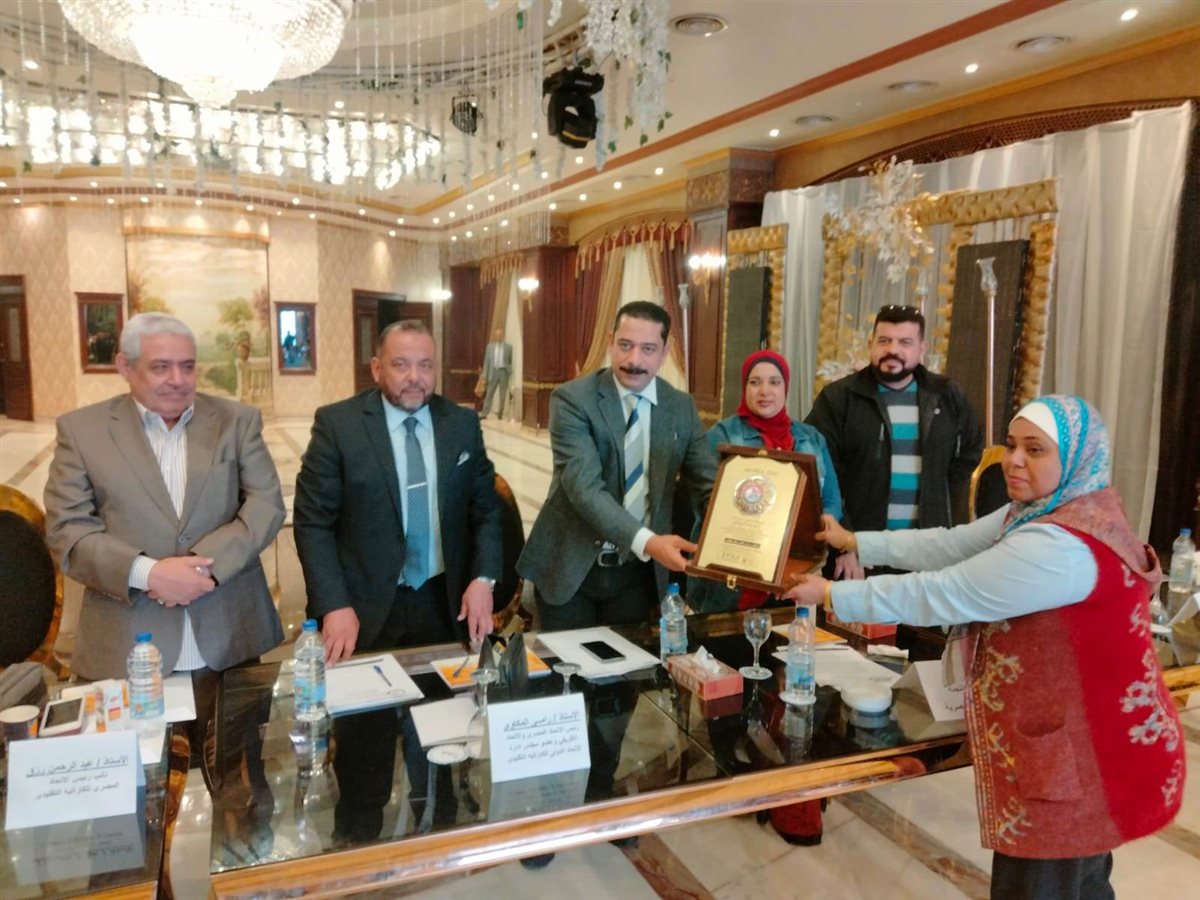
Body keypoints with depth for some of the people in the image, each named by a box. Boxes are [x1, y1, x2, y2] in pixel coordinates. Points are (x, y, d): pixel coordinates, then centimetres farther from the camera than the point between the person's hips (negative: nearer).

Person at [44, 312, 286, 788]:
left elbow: (266, 506, -3)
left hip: (228, 639, 1)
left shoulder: (238, 421, 4)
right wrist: (147, 572, -19)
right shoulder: (81, 429, 2)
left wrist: (206, 563, -18)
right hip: (127, 646, -1)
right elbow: (67, 531, -4)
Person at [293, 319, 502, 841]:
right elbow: (312, 521, -9)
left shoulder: (462, 424, 1)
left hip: (444, 604, 3)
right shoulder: (337, 424, -9)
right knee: (363, 747, 14)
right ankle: (359, 842, 36)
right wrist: (333, 606, -16)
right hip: (366, 610, -2)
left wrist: (483, 578, -6)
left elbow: (486, 510, 7)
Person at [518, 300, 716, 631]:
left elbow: (709, 487, -1)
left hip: (638, 571, 3)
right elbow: (583, 486, -24)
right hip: (571, 566, -3)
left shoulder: (682, 408, 0)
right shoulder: (573, 399, -13)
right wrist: (646, 541, -38)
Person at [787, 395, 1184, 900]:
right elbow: (951, 545, 6)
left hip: (1079, 758, -10)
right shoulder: (1045, 512, 4)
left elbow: (941, 594, -25)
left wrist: (831, 595, -16)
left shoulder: (1061, 547, -29)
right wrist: (855, 542, 5)